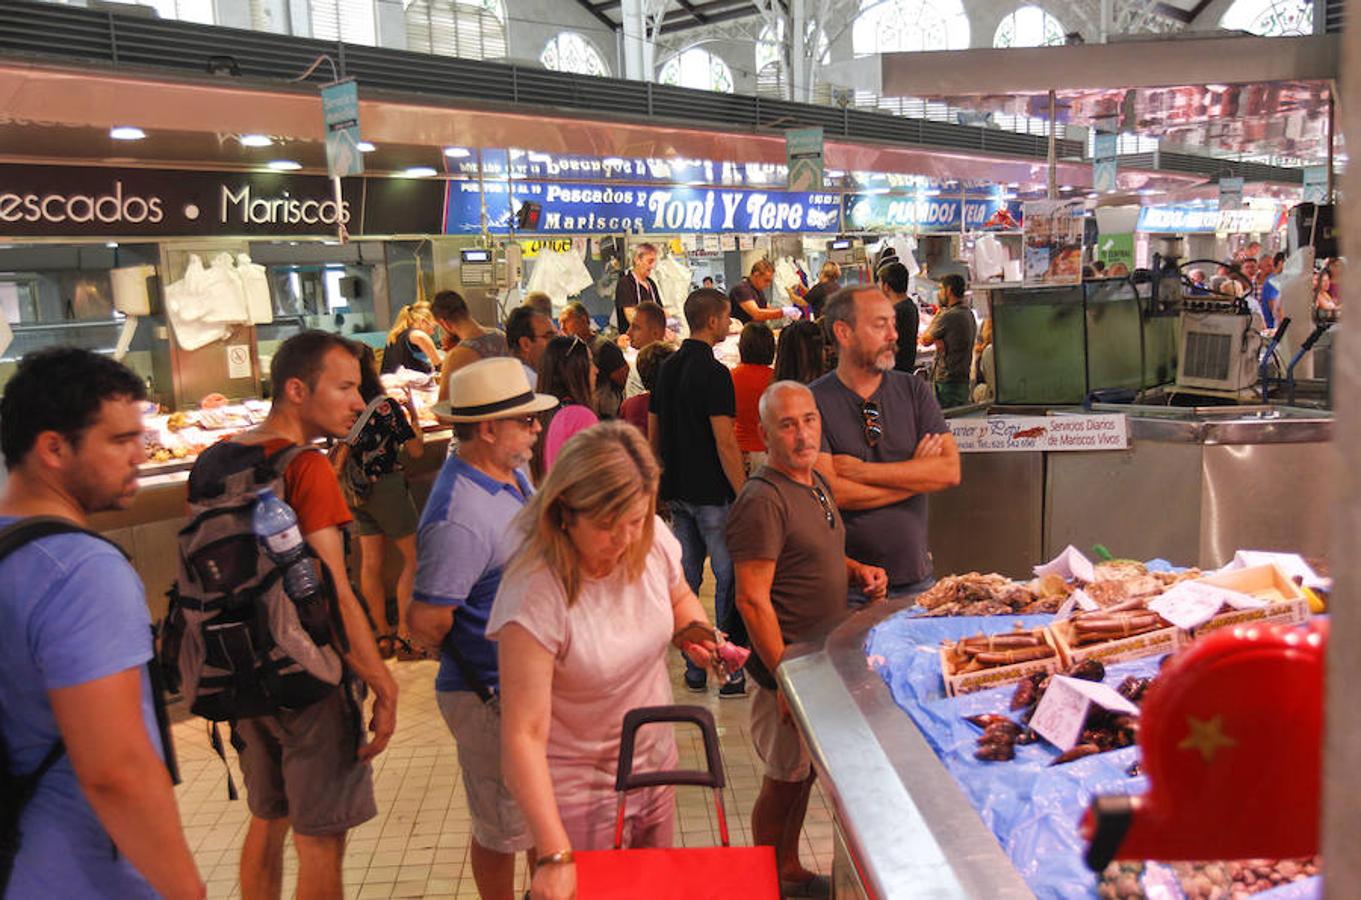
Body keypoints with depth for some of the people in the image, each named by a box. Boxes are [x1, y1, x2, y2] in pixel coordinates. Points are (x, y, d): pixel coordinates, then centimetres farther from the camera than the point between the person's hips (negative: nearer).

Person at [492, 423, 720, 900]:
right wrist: (554, 856, -33)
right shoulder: (534, 594, -31)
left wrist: (695, 630, -12)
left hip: (656, 765, 6)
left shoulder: (653, 540, -14)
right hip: (580, 791, -5)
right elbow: (524, 735, -30)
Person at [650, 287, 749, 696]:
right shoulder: (713, 372, -15)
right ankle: (731, 673, 6)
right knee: (728, 581, 0)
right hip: (712, 493, -8)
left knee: (686, 579, 11)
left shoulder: (667, 369, 9)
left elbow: (653, 438, 13)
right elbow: (725, 443, -19)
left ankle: (694, 670, 19)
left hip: (677, 491, 8)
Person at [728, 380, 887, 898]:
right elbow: (752, 600, -23)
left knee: (804, 773, 21)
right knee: (784, 781, 6)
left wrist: (856, 571, 3)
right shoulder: (763, 500, -22)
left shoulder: (816, 483, 7)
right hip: (788, 665, -9)